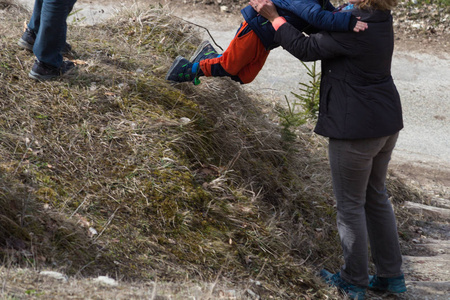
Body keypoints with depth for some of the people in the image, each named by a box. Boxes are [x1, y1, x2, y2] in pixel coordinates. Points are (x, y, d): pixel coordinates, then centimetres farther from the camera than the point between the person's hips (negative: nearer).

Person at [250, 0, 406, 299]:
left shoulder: (353, 28, -24)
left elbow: (305, 48, -15)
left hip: (357, 129, -9)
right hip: (387, 122, 9)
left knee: (350, 204, 6)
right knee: (376, 196, 21)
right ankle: (391, 275, 28)